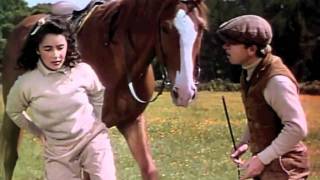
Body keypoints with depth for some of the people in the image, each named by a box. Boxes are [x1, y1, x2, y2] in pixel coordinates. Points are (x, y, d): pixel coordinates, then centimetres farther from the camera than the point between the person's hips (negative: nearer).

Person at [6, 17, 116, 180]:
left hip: (93, 138, 0)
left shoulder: (83, 71, -11)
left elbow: (99, 94, 11)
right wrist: (40, 134, 3)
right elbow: (13, 112, 4)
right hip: (58, 150, 0)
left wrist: (98, 122, 5)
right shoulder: (26, 83, -15)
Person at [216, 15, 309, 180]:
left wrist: (262, 159, -25)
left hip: (283, 166, -9)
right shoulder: (251, 73, 3)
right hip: (266, 160, 9)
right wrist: (245, 141, 4)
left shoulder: (276, 80, -25)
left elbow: (297, 128, -28)